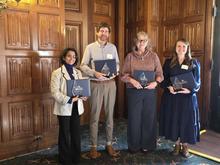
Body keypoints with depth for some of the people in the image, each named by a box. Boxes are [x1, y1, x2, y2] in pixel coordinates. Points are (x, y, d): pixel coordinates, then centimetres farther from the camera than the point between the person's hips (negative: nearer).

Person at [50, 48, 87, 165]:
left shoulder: (78, 72, 10)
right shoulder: (57, 73, -7)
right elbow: (55, 92, -15)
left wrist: (83, 95, -12)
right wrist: (69, 99, -24)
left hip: (76, 107, 5)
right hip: (64, 108, -4)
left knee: (76, 133, 11)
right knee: (65, 134, 8)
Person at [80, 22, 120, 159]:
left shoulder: (113, 47, 9)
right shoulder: (90, 47, 1)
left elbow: (117, 63, 12)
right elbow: (83, 65, -3)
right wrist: (94, 73, -19)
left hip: (110, 83, 3)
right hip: (96, 84, -2)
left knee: (110, 114, 9)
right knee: (95, 115, 2)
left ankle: (109, 144, 22)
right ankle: (94, 147, 13)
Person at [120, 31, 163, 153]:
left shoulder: (153, 56, 6)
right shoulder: (130, 56, 4)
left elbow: (160, 73, 5)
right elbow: (124, 74, 2)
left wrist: (155, 82, -15)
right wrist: (132, 80, -17)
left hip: (150, 91, 1)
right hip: (134, 91, -1)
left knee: (149, 118, 7)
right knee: (134, 118, 4)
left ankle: (147, 145, 23)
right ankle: (134, 145, 20)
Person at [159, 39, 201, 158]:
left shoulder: (194, 63, 4)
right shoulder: (168, 62, 7)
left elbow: (197, 81, 1)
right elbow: (164, 79, 5)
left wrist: (190, 90, -18)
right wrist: (169, 87, -15)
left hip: (188, 97, -1)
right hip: (171, 97, 1)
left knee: (186, 120, 2)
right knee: (173, 120, 5)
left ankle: (185, 146, 17)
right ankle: (177, 145, 21)